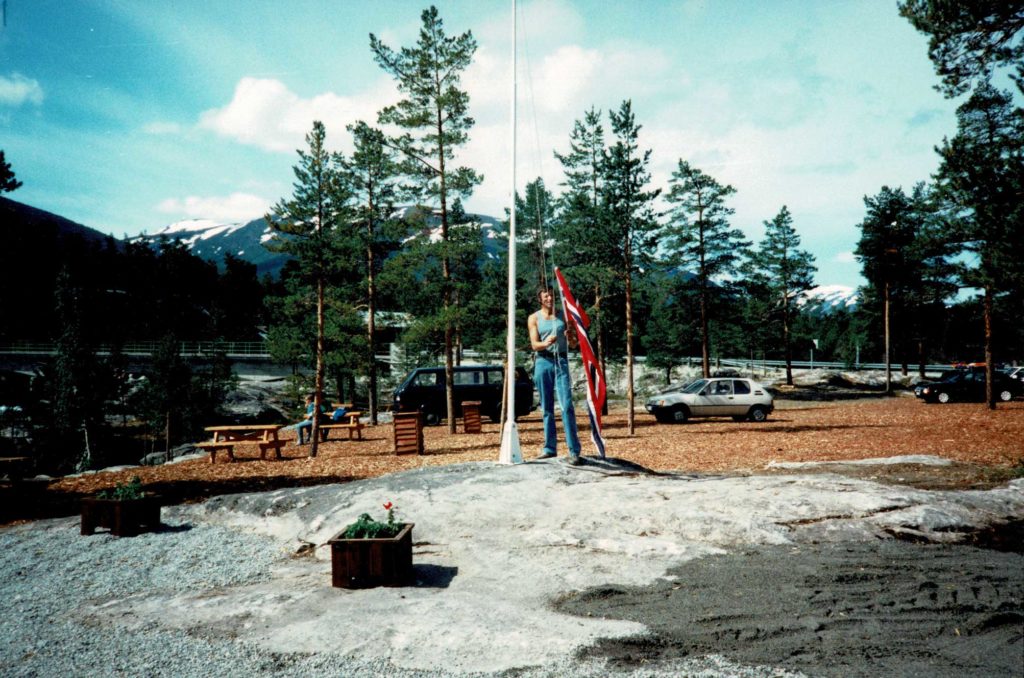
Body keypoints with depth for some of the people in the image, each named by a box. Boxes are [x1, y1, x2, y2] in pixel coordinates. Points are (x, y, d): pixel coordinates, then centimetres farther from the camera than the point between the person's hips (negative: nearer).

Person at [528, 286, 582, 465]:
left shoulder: (563, 316, 10)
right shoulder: (534, 318, 7)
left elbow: (574, 344, 12)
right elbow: (534, 344, -4)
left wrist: (571, 337, -12)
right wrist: (546, 343, -26)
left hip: (561, 361, -1)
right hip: (543, 362, 1)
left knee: (567, 406, -12)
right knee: (547, 408, 6)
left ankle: (574, 450, -13)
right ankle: (550, 448, 15)